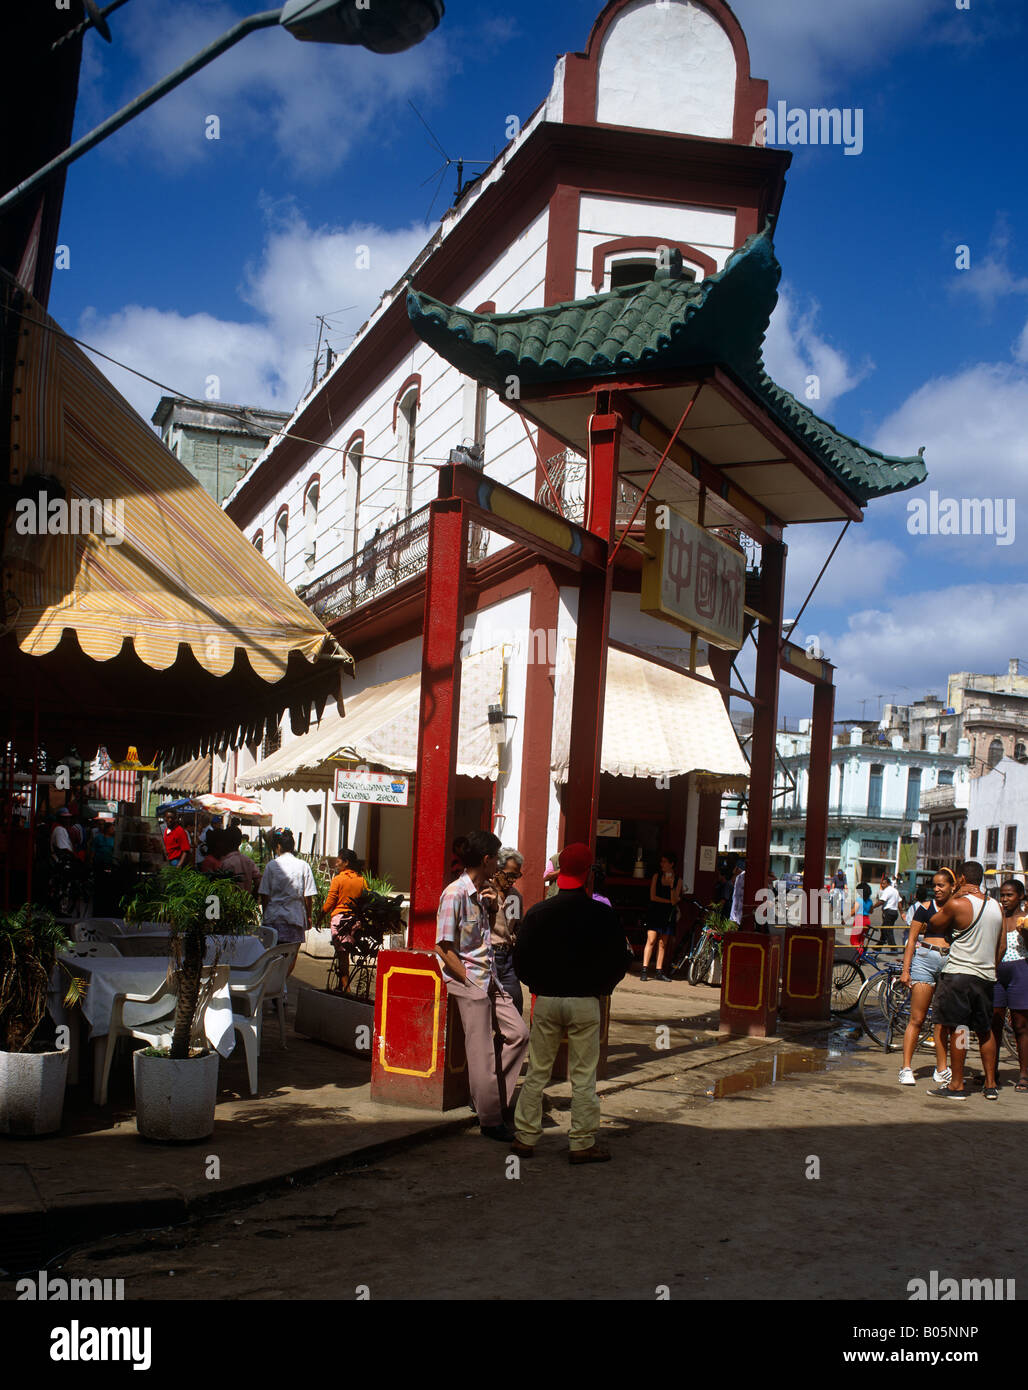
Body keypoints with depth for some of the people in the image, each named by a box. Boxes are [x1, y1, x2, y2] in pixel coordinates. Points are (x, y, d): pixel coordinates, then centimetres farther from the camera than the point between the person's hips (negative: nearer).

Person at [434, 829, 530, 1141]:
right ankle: (491, 1121, 7)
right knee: (482, 1053, -2)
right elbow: (444, 948, -17)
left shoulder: (479, 894, 10)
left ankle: (495, 1097, 20)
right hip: (468, 981, -9)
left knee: (518, 1033, 9)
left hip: (488, 980, 9)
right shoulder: (455, 894, -16)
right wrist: (471, 982, -15)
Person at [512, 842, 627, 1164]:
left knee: (537, 1073, 11)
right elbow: (618, 965, -1)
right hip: (585, 1003, -2)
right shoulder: (603, 915, -7)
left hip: (546, 1001, 2)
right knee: (583, 1077, 6)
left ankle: (525, 1137, 16)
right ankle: (582, 1143, 11)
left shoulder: (537, 913, -3)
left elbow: (521, 961, 2)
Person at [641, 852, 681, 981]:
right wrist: (668, 901, -6)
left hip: (668, 914, 1)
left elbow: (674, 901, -7)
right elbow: (653, 897, -2)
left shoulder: (677, 880, 2)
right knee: (651, 940, -10)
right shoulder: (656, 876, 3)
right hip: (655, 912, -1)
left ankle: (659, 971, 10)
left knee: (663, 943, 4)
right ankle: (645, 970, -11)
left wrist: (671, 885, -18)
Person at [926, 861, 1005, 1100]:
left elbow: (932, 927, 0)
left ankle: (956, 1085, -1)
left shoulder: (958, 904, -13)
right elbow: (1002, 946, 13)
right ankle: (991, 1085, 18)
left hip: (958, 973, -6)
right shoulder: (997, 907, 8)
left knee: (957, 1029, -2)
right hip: (986, 977, 7)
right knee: (985, 1031, 15)